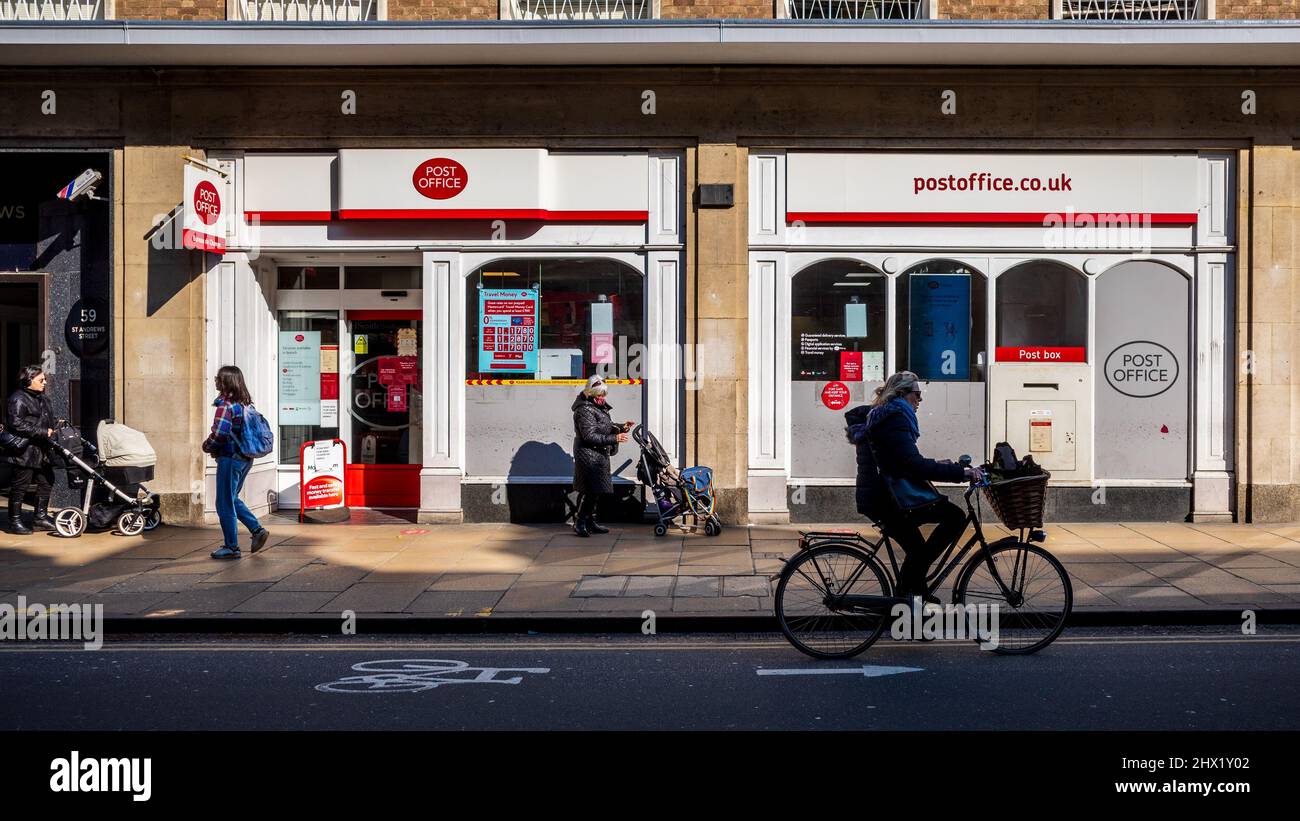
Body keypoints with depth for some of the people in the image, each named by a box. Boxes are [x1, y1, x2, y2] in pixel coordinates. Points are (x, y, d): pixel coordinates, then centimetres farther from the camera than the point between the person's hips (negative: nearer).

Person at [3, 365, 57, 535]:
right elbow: (17, 425, -23)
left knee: (47, 481, 12)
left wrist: (55, 427, 8)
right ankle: (15, 521, 8)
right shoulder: (18, 399, -13)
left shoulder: (43, 399, 16)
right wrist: (44, 433, -22)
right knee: (20, 485, -2)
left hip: (41, 452, 9)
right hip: (24, 452, -9)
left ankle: (41, 517, 22)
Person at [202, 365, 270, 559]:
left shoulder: (225, 405, -16)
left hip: (230, 458, -8)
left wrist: (207, 446, -2)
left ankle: (231, 547, 7)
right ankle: (257, 530, 15)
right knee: (232, 499, 22)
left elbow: (219, 434, -23)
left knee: (225, 504, 2)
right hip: (246, 458, 8)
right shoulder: (245, 403, 9)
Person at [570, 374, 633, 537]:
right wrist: (614, 439, -24)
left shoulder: (599, 407, 14)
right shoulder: (585, 410, -17)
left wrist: (621, 427, 7)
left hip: (599, 456, 10)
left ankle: (590, 522, 20)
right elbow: (590, 436, -23)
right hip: (588, 455, -10)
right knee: (590, 490, -11)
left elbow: (606, 427, 26)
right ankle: (579, 522, -4)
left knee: (596, 491, 13)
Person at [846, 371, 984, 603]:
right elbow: (916, 466, -26)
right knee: (956, 516, -12)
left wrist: (937, 465, 23)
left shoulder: (875, 417, 18)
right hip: (888, 500, -11)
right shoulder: (894, 419, -15)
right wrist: (961, 472, -26)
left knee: (916, 549, 23)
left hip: (874, 499, 11)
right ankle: (915, 585, -8)